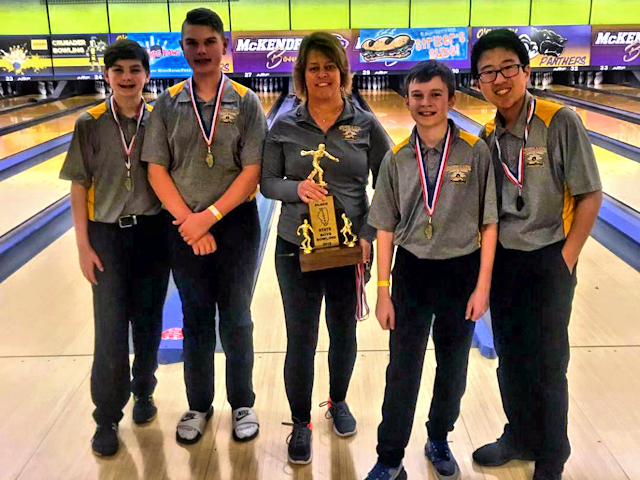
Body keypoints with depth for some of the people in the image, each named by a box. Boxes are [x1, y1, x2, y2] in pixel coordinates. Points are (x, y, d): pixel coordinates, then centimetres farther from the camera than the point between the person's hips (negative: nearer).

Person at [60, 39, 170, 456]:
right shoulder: (90, 124, -4)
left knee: (148, 321, 13)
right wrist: (84, 245, -5)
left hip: (152, 233, 1)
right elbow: (80, 186, -2)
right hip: (107, 235, -1)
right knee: (110, 328, 2)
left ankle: (143, 391, 35)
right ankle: (108, 417, 17)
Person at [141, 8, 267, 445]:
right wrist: (189, 222, -11)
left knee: (236, 319, 10)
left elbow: (252, 171, -10)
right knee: (196, 319, 14)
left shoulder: (245, 102, -4)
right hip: (184, 227, 2)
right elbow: (157, 170, -2)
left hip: (235, 224, -1)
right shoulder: (168, 104, 1)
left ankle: (242, 404, 29)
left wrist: (209, 217, -16)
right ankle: (199, 405, 32)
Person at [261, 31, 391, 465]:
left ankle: (339, 401, 43)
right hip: (296, 250, 0)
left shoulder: (366, 126, -3)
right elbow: (267, 183, 2)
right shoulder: (284, 127, -1)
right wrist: (297, 188, -19)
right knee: (301, 341, 6)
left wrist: (368, 236, -11)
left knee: (344, 333, 17)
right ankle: (301, 423, 26)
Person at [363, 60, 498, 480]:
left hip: (461, 272, 0)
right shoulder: (396, 158, -3)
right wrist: (383, 293, -1)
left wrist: (483, 287, -7)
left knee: (453, 370, 16)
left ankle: (439, 441, 40)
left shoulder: (475, 152, -9)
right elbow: (386, 229, 0)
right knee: (402, 372, 6)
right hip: (412, 273, 1)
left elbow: (489, 224, -5)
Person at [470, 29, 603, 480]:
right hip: (501, 259, 5)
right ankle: (520, 437, 39)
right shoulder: (488, 136, 1)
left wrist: (565, 262, -12)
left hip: (546, 261, -5)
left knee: (546, 366, 6)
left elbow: (590, 196, -12)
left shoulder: (560, 122, -15)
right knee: (510, 358, 17)